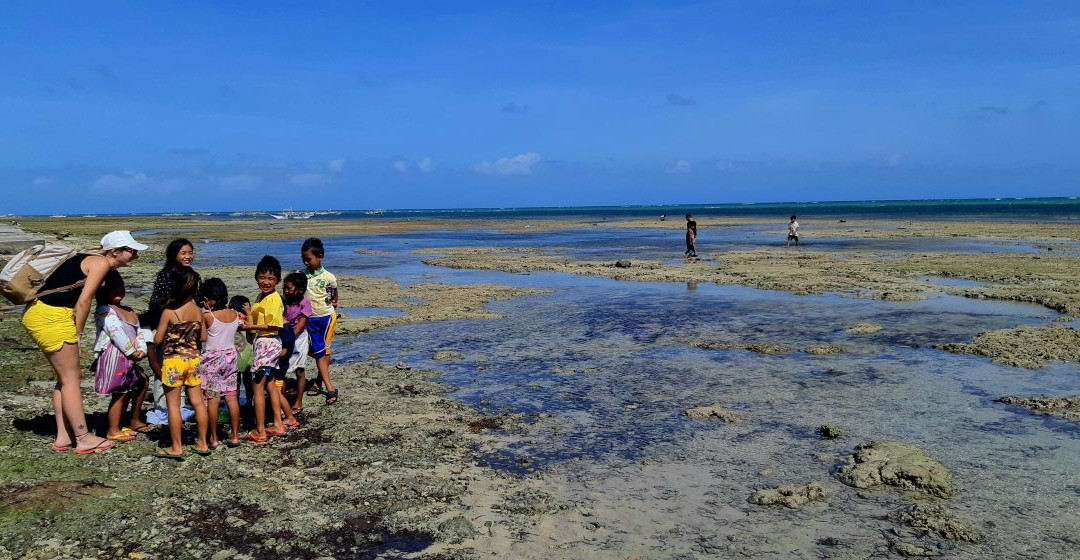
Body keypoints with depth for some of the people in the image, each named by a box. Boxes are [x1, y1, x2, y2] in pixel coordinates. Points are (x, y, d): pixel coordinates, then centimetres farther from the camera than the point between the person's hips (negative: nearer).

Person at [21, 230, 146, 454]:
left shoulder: (89, 260, 20)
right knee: (71, 379, -3)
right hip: (51, 317, -10)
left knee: (65, 378, 15)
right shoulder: (101, 263, -8)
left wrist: (73, 334, 8)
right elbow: (83, 301, -13)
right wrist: (76, 335, -7)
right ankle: (84, 439, 4)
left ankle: (63, 437, 19)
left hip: (37, 313, 10)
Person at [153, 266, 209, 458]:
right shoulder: (198, 311, 0)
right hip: (193, 359, 5)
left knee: (173, 404, 5)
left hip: (173, 361, -5)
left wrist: (170, 334, 10)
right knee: (198, 402, 10)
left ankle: (176, 447, 10)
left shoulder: (169, 312, -14)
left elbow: (157, 340, -8)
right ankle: (202, 443, 18)